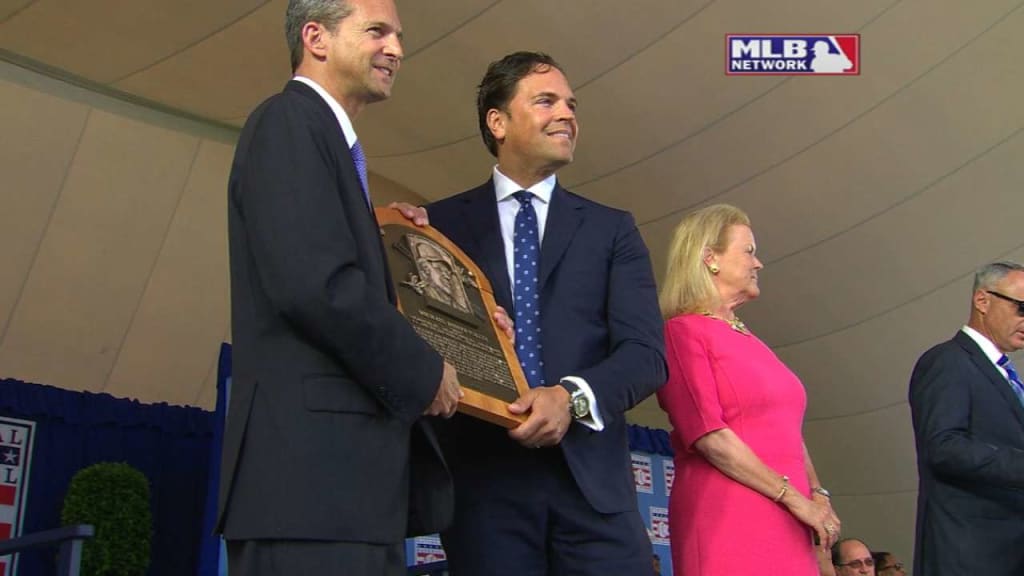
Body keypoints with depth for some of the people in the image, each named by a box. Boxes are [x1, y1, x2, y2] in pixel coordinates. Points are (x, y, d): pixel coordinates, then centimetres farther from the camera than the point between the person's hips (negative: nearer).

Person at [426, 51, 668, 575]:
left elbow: (646, 353, 0)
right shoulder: (442, 223, 9)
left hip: (591, 477, 1)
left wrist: (573, 395, -17)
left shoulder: (611, 228, 11)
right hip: (484, 477, -1)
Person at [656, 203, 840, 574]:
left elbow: (787, 431, 18)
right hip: (727, 524, -7)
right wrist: (796, 498, -12)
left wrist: (816, 494, 1)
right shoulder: (683, 331, -6)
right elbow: (709, 435, -15)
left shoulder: (751, 341, 18)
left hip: (785, 527, 7)